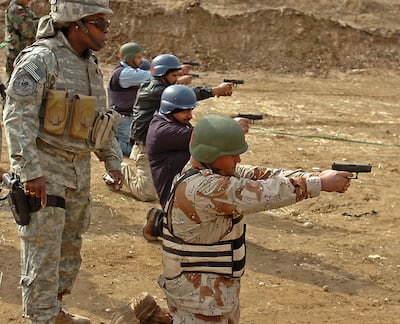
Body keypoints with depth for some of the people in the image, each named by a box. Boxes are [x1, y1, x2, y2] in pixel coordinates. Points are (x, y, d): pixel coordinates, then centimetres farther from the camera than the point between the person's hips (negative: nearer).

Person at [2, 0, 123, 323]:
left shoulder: (91, 65, 11)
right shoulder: (40, 59, -15)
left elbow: (101, 118, 21)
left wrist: (113, 161, 14)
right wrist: (31, 172, -26)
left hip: (78, 170, 8)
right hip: (43, 169, -8)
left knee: (70, 245, 17)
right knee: (43, 251, -4)